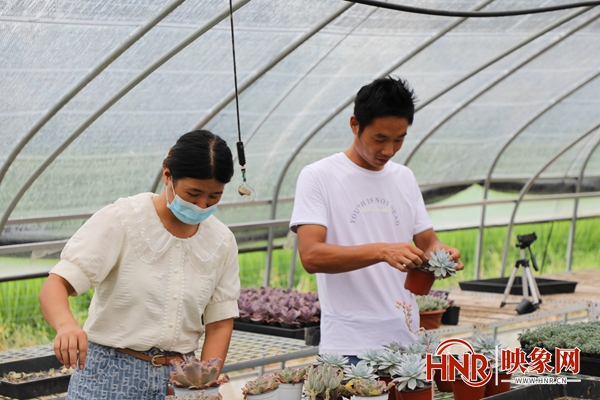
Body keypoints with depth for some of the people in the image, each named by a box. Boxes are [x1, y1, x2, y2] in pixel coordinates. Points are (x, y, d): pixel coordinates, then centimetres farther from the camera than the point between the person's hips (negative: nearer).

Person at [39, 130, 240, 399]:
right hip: (110, 376, -3)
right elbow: (55, 286, -20)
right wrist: (65, 324, -42)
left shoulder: (222, 242, 1)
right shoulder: (120, 221, -13)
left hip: (177, 378, 4)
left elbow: (220, 323, 7)